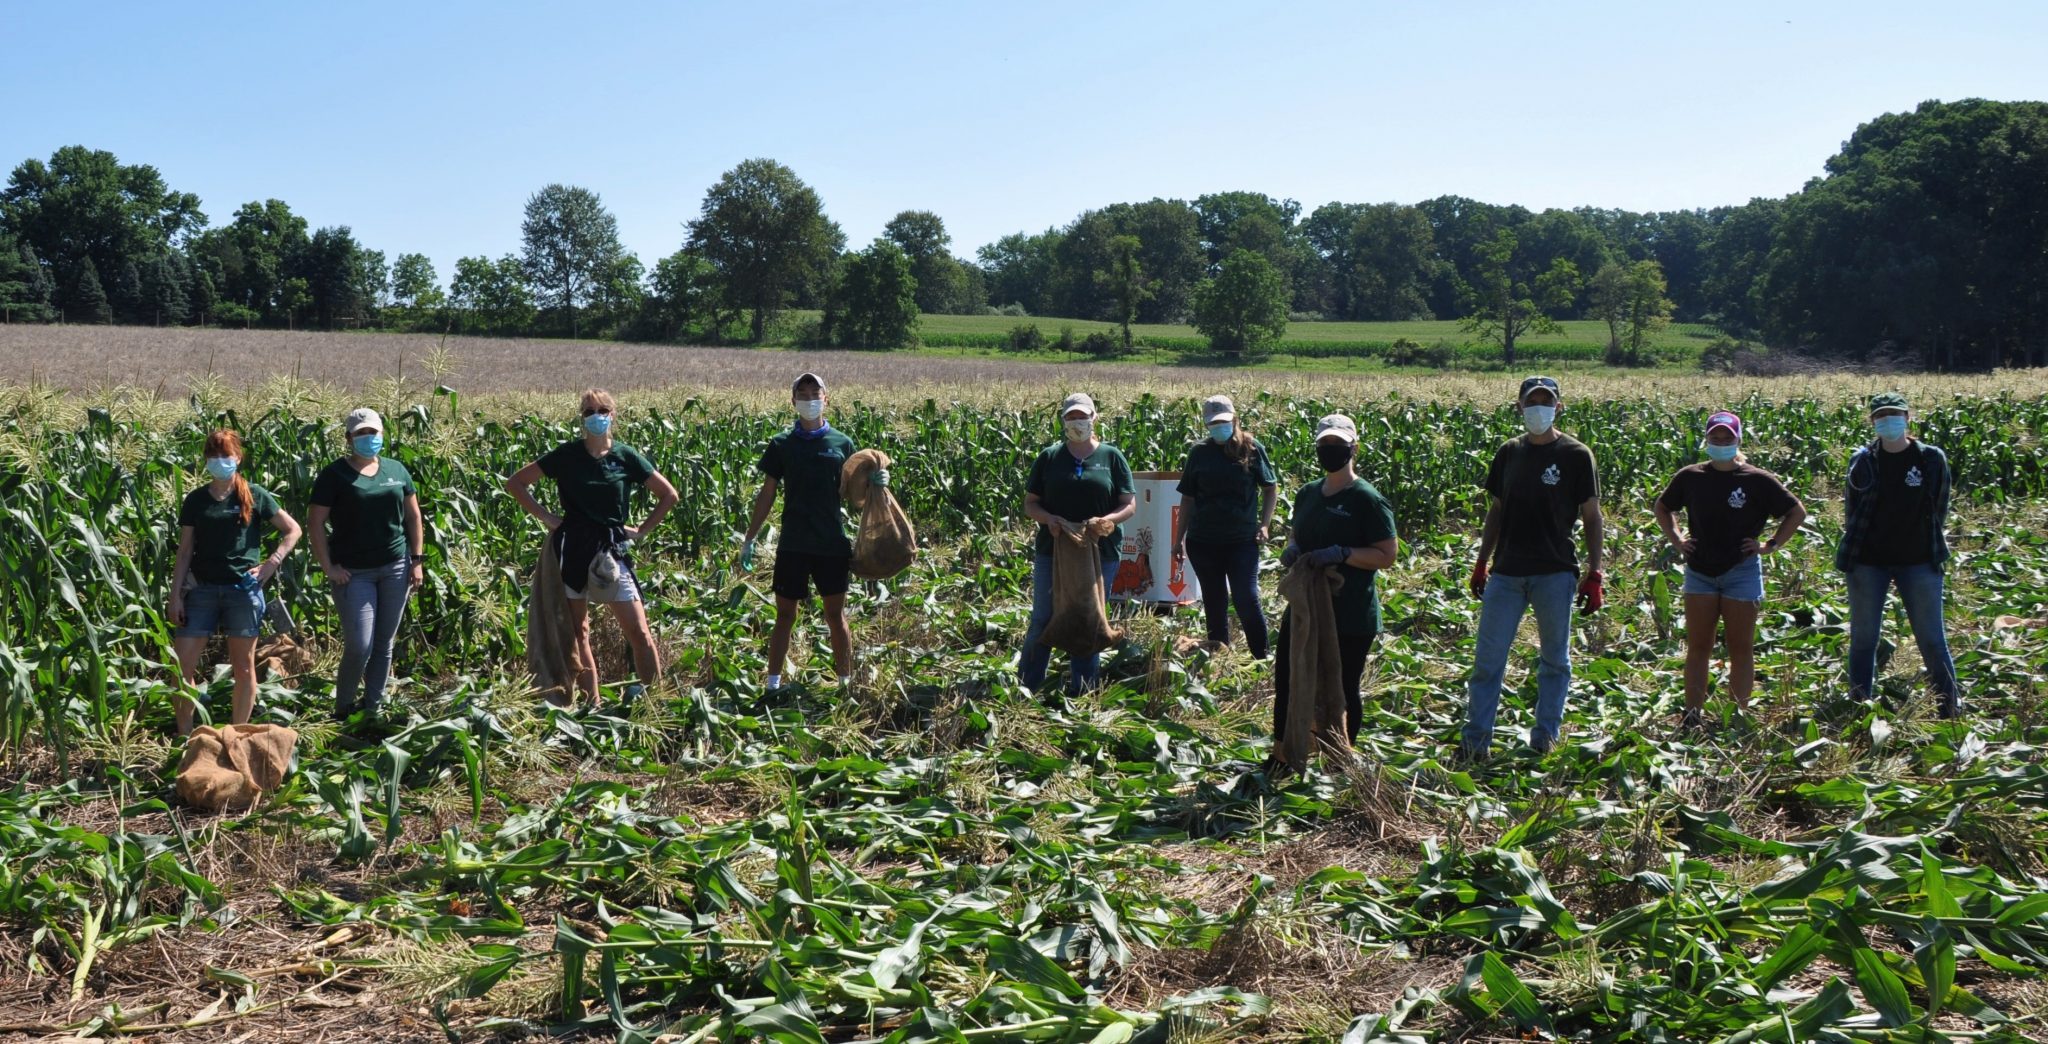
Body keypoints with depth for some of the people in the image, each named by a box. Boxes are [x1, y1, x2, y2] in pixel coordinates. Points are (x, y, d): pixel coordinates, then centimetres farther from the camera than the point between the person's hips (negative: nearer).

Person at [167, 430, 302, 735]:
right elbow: (185, 551, 7)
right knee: (181, 665, -4)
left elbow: (292, 530, 6)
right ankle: (184, 735, 9)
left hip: (243, 589, -2)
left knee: (243, 667, 5)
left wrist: (271, 563, -6)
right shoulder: (196, 500, 6)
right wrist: (176, 595, 1)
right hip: (202, 589, 2)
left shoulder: (254, 496, 1)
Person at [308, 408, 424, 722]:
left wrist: (417, 560, 5)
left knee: (384, 643, 8)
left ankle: (373, 708, 19)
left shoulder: (396, 470, 9)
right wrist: (328, 567, -10)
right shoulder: (334, 475, -4)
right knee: (359, 646, -10)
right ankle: (343, 708, 11)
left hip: (395, 568, 4)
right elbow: (315, 522, -5)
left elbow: (413, 516, 13)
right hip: (353, 573, -4)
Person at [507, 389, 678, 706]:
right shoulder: (567, 455, 0)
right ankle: (592, 704, 15)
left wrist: (642, 530, 4)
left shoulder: (626, 457, 1)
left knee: (639, 633, -6)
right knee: (578, 632, 6)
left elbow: (669, 495, 9)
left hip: (612, 551, 0)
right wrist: (545, 516, -1)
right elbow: (515, 483, 6)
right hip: (573, 550, 1)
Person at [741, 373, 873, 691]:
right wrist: (749, 538, 4)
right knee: (785, 616, 6)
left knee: (836, 615, 7)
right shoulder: (782, 444, 3)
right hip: (793, 545, 0)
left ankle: (847, 683, 15)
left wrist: (875, 484, -14)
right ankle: (773, 684, 15)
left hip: (833, 544, 0)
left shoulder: (842, 443, 3)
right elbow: (768, 493, 6)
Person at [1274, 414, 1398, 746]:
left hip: (1350, 615, -7)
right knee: (1286, 681, 9)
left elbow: (1387, 556, -14)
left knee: (1343, 688, 5)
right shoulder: (1308, 494, 10)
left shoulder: (1367, 500, -11)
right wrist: (1292, 549, 0)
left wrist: (1340, 554, -25)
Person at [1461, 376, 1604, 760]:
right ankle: (1475, 740, 6)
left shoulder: (1575, 455, -1)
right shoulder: (1508, 453, 9)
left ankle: (1545, 738, 19)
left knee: (1555, 660, 8)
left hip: (1555, 573, -3)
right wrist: (1481, 562, 13)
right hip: (1506, 572, 3)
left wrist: (1594, 574, -7)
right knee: (1487, 659, 1)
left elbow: (1591, 517, -1)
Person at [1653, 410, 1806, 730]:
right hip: (1699, 571, 2)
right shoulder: (1690, 477, 2)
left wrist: (1771, 545, -3)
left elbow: (1797, 512, 5)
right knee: (1698, 647, 2)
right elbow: (1661, 507, 19)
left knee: (1741, 649, 4)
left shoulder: (1757, 480, -5)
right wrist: (1676, 539, 7)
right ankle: (1691, 718, 4)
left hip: (1742, 572, -2)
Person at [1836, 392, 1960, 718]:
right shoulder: (1863, 461, 0)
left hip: (1918, 563, -1)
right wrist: (1853, 549, 3)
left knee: (1932, 640, 1)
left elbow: (1938, 512, 6)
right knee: (1862, 639, 8)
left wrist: (1933, 550, 5)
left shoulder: (1931, 459, -1)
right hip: (1868, 562, 1)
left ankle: (1952, 712, 9)